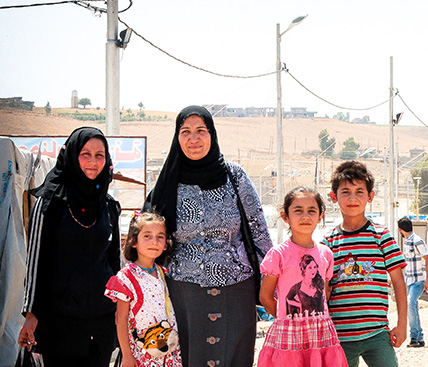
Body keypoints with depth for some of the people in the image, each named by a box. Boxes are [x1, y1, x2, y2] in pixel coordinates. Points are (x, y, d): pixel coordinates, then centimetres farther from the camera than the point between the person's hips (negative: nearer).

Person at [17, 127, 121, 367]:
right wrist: (31, 313, -7)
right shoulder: (51, 202, -4)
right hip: (59, 316, -4)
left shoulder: (109, 206, 8)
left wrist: (120, 308, 17)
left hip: (102, 315, 4)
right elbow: (36, 257, -4)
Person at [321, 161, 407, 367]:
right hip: (338, 336, 2)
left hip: (376, 333, -1)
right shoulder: (328, 241, 6)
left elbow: (398, 282, 4)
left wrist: (401, 325, 0)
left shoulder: (382, 237, 2)